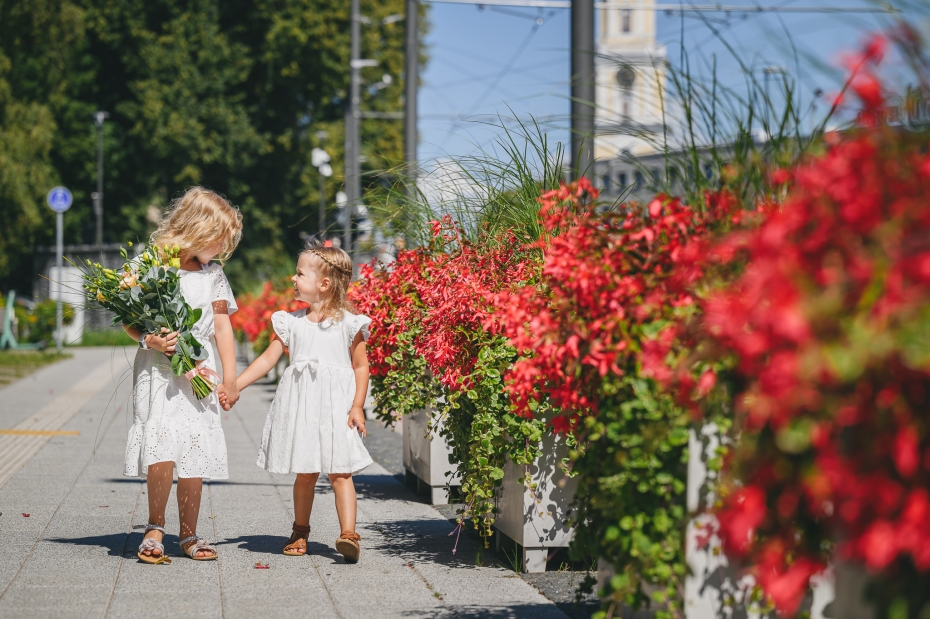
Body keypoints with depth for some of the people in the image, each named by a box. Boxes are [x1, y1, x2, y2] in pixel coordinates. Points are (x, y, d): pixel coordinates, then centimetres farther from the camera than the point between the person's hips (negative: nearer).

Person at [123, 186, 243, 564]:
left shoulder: (213, 274, 11)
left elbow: (222, 326, 12)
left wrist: (230, 379, 8)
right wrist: (149, 340, -18)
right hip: (159, 372, -4)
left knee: (196, 453, 2)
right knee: (162, 450, -17)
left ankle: (188, 535, 15)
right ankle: (155, 528, 1)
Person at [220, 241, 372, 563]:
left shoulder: (348, 324, 0)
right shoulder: (291, 322, 9)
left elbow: (361, 366, 1)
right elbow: (267, 359, 11)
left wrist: (357, 407, -8)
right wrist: (233, 387, 5)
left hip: (336, 406, -3)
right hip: (300, 405, 3)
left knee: (339, 472, -8)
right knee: (305, 473, 8)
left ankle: (348, 534, -14)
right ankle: (300, 532, 21)